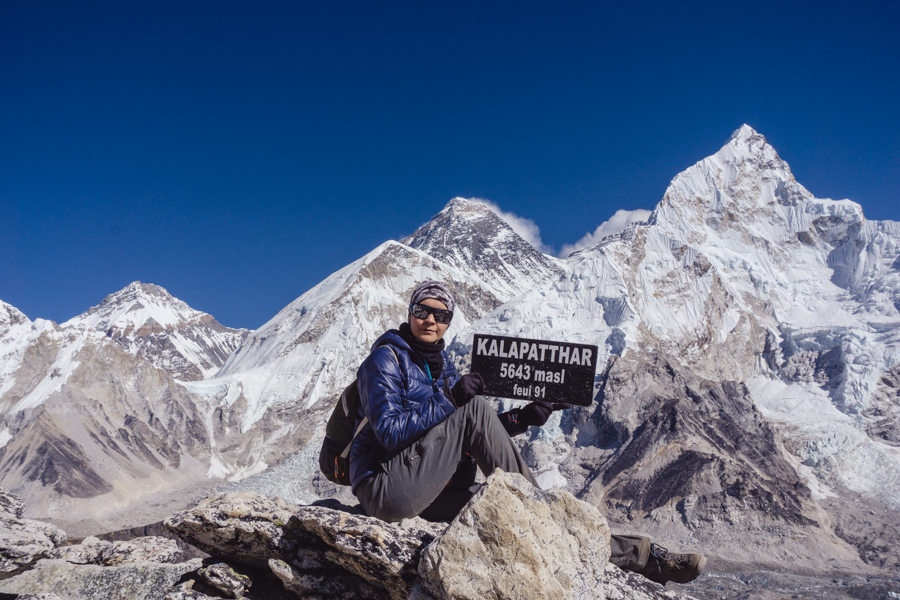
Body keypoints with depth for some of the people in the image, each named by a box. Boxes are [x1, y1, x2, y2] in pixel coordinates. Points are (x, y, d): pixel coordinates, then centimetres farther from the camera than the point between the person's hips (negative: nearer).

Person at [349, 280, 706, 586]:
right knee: (476, 408, -22)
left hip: (434, 497, 7)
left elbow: (471, 436, 14)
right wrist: (452, 401, -21)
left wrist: (524, 418, 0)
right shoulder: (385, 360, -5)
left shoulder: (442, 366, 18)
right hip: (388, 487, -7)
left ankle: (635, 554, -5)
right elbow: (391, 432, -17)